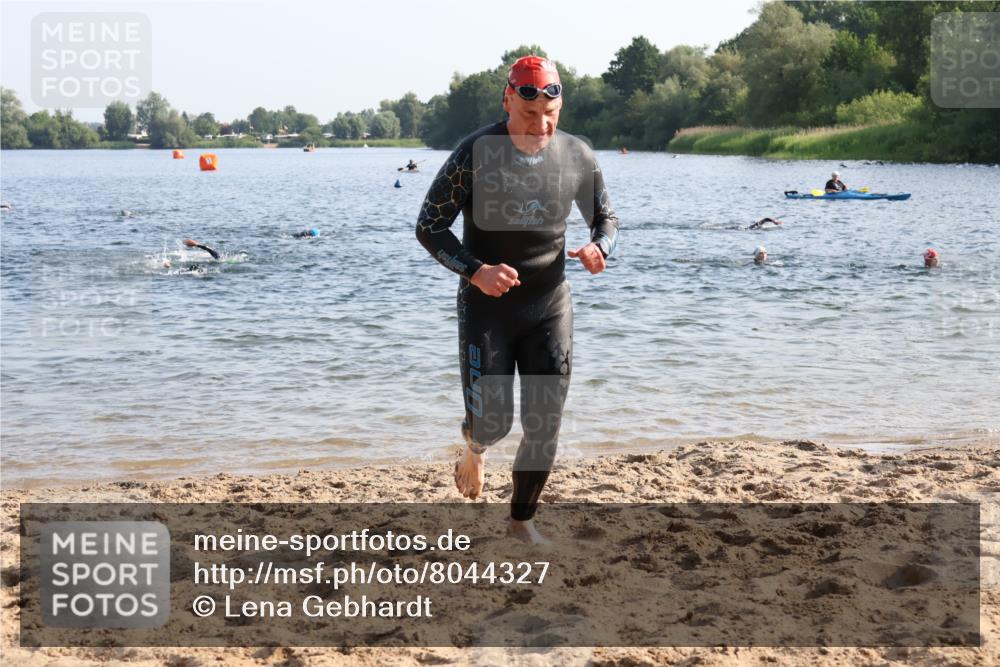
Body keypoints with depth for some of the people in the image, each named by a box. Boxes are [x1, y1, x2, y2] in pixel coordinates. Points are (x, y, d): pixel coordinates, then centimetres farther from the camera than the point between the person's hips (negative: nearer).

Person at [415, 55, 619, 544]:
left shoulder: (578, 157, -1)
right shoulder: (475, 153, -12)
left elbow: (606, 219, 13)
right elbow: (429, 227, -9)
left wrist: (599, 249, -12)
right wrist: (474, 270, -26)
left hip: (550, 307, 3)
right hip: (486, 307, -3)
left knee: (544, 427, 2)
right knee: (492, 424, -5)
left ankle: (522, 519, 23)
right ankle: (475, 448, 34)